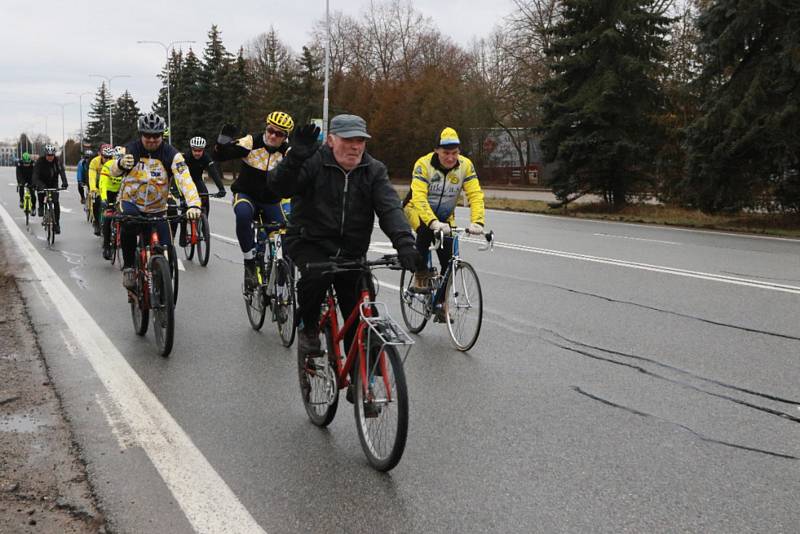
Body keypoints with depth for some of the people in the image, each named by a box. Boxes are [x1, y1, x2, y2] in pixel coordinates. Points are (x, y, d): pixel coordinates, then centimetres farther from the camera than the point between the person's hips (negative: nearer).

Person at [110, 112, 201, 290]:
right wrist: (120, 164, -47)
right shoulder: (131, 149, -9)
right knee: (129, 224, -35)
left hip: (157, 209, 1)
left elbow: (185, 180, -25)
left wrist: (193, 204, -43)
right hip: (131, 203, -1)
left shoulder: (171, 154, -13)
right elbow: (113, 171, -21)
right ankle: (128, 266, -13)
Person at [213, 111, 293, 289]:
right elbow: (219, 156, -14)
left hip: (271, 201, 2)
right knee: (243, 213, -36)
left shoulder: (287, 153, -8)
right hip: (246, 195, -2)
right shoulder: (252, 142, -12)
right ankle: (249, 262, -24)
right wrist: (223, 139, -32)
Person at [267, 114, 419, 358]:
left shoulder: (374, 170, 0)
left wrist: (404, 243, -31)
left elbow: (390, 208, -13)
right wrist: (296, 157, -42)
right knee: (317, 274, -35)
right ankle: (308, 328, -6)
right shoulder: (313, 162, -10)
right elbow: (280, 187, -23)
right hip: (309, 243, -3)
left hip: (351, 252, 3)